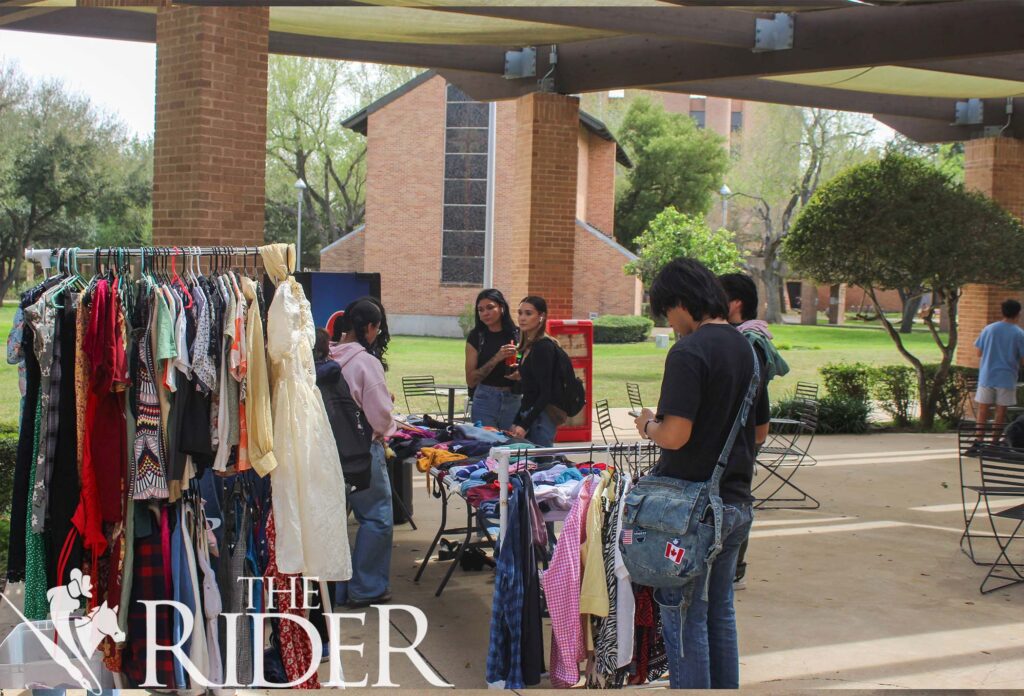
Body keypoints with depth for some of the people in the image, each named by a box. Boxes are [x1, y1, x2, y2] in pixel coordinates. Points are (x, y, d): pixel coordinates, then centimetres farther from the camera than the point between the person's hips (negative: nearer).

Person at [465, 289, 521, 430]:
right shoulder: (476, 337, -1)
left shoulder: (517, 335, 1)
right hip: (485, 399, -1)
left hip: (514, 401, 1)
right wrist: (497, 358, -16)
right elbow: (470, 380, -6)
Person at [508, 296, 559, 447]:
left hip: (540, 417, -9)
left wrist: (524, 425, -19)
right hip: (530, 415, 9)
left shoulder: (543, 347, -13)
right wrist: (516, 422, 16)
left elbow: (545, 393, -17)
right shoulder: (529, 346, 14)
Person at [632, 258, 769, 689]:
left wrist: (649, 425, -4)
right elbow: (760, 430, 17)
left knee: (685, 620, 2)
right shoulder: (747, 349, 9)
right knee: (720, 613, 18)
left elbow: (675, 435, -23)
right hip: (737, 502, 8)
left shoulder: (688, 352, -17)